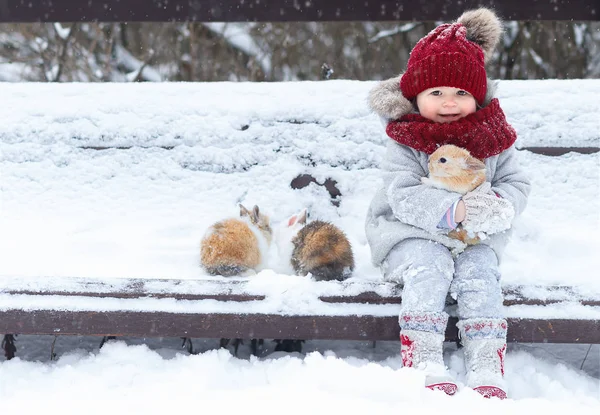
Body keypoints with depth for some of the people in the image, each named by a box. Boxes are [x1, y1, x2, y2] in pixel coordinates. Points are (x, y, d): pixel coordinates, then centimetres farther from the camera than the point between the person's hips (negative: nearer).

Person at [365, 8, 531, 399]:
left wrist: (498, 207, -24)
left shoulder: (492, 137, -1)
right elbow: (404, 197, -23)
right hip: (413, 234, -3)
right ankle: (423, 361, -31)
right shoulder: (406, 143, -12)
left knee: (480, 272, -23)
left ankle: (487, 368, -23)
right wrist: (456, 210, -36)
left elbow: (517, 183, 0)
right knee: (430, 268, -30)